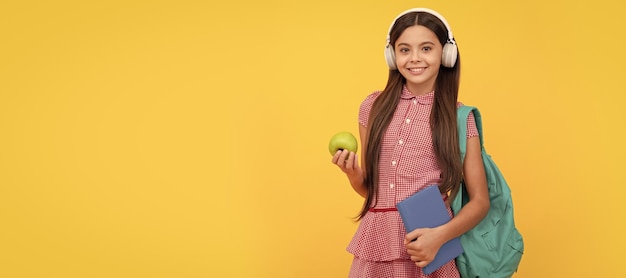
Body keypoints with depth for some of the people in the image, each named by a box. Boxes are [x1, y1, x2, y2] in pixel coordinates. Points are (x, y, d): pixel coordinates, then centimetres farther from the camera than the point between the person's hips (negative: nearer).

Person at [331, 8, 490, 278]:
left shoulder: (460, 118, -3)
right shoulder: (374, 107, 4)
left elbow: (480, 201, -2)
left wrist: (440, 235, -17)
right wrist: (352, 174, -8)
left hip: (428, 246, -3)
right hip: (377, 245, 3)